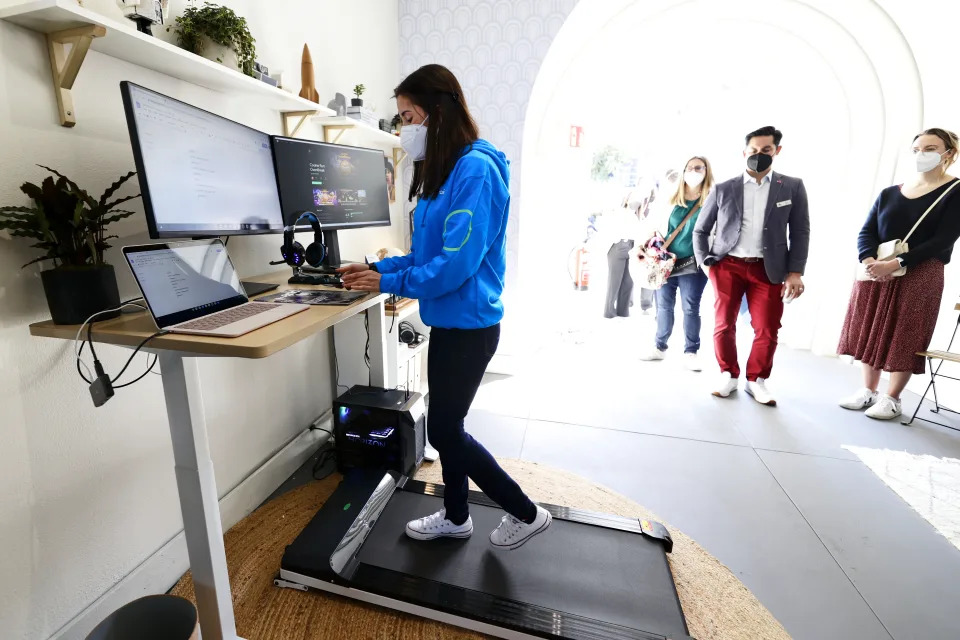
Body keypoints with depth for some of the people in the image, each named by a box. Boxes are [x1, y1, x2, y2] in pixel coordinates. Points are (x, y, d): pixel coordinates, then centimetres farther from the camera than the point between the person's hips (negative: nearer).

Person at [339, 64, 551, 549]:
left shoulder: (476, 169, -17)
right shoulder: (442, 171, 13)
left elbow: (456, 263, -24)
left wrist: (389, 283, -14)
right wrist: (377, 267, 6)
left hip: (469, 326, -9)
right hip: (447, 322, 9)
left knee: (444, 431, 3)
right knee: (446, 426, 17)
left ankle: (527, 513, 24)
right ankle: (455, 516, 39)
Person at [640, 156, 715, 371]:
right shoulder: (673, 199, 11)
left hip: (692, 264, -3)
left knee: (690, 308, -2)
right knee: (663, 305, 7)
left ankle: (690, 352, 9)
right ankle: (659, 347, 20)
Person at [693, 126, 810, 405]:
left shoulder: (792, 187, 7)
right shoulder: (723, 189, 5)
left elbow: (800, 232, 5)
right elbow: (700, 230, 10)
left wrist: (795, 272, -3)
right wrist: (705, 262, 0)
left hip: (768, 269, 1)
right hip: (727, 266, 0)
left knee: (767, 330, 0)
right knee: (724, 325, 3)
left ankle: (756, 380, 20)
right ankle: (729, 375, 21)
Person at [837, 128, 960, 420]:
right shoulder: (888, 193, 10)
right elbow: (866, 232, 3)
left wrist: (896, 264, -22)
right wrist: (869, 260, -17)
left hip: (921, 275, -4)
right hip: (875, 272, 4)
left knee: (904, 336, 0)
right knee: (870, 331, 7)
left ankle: (892, 399, 12)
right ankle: (869, 391, 19)